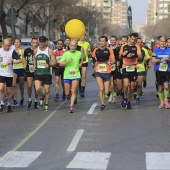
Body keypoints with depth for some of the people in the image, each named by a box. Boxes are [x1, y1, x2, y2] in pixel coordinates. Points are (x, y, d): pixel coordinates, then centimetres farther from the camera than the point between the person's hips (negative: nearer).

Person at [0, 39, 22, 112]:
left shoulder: (12, 51, -5)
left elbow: (20, 60, -11)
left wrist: (11, 62, -23)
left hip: (9, 74, -1)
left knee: (9, 91, 8)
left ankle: (9, 105, 23)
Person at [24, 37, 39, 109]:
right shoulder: (27, 50, -1)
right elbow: (24, 57, 19)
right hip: (29, 70, 1)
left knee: (36, 87, 4)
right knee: (29, 86, -3)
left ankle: (36, 101, 19)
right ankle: (29, 100, 17)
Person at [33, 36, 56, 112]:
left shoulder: (49, 51, -3)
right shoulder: (35, 50, 6)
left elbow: (54, 62, -3)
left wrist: (49, 64, -23)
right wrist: (34, 65, 7)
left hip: (47, 74, -1)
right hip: (37, 73, 1)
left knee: (47, 91, 4)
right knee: (37, 89, -19)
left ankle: (46, 105, 23)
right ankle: (41, 98, 12)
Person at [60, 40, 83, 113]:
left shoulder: (79, 53, 2)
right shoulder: (65, 54, -4)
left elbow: (82, 60, 24)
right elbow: (60, 64, -7)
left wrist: (80, 64, 5)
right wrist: (67, 62, -22)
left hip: (76, 75, 0)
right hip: (67, 75, 0)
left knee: (73, 91, -13)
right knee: (67, 93, 4)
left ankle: (71, 106, -10)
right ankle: (68, 95, 40)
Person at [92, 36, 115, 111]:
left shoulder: (109, 50, 0)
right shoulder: (96, 50, 7)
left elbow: (113, 60, -4)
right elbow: (93, 58, 19)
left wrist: (110, 62, -23)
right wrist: (93, 59, -1)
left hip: (107, 72, -1)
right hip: (98, 72, 1)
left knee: (106, 92, -1)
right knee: (101, 89, -11)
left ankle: (108, 91, 36)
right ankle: (102, 104, 3)